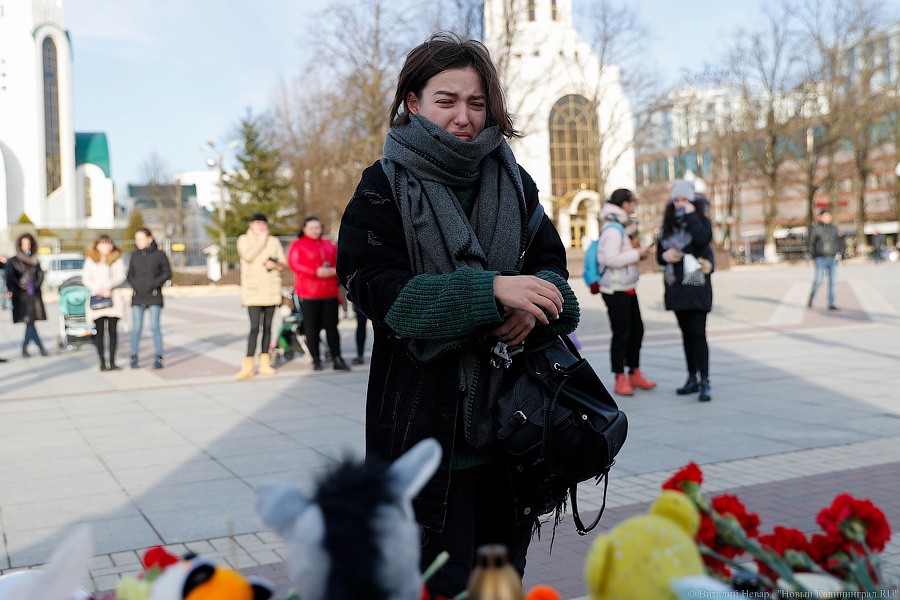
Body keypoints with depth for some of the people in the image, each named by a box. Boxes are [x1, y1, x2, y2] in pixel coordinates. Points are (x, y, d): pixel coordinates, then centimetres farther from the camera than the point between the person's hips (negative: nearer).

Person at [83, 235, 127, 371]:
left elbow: (121, 277, 1)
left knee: (112, 330, -2)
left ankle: (112, 362, 3)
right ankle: (102, 362, 3)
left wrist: (107, 286, -14)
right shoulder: (91, 260, 11)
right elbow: (86, 278, 4)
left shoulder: (117, 259, 10)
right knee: (99, 331, -2)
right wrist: (98, 289, -11)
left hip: (113, 297, 0)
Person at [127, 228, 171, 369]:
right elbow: (130, 274, 16)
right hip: (138, 296, 3)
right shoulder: (134, 255, 10)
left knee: (154, 327, -7)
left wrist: (154, 284, -11)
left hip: (154, 296, -3)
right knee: (137, 328, 2)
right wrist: (135, 285, -3)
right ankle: (134, 358, 9)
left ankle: (158, 358, -1)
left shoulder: (159, 254, -1)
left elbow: (167, 273, -1)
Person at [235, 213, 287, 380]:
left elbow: (283, 264, 12)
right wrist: (262, 240, -8)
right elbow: (247, 256, -15)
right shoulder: (244, 240, 5)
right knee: (254, 327, -13)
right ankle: (248, 365, -13)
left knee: (267, 327, 8)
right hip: (252, 290, -4)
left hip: (271, 290, 4)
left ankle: (264, 362, 15)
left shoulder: (274, 241, 12)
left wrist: (274, 264, -10)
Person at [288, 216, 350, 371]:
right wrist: (316, 272, -18)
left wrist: (334, 271, -2)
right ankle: (316, 360, 9)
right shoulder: (297, 245, 3)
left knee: (332, 326, 1)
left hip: (330, 293, 3)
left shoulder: (329, 244, 18)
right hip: (308, 294, -3)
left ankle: (337, 359, 3)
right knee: (312, 328, 0)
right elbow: (294, 264, -11)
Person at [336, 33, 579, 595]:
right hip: (424, 417, -4)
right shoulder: (384, 187, -4)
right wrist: (491, 290, -25)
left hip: (509, 413, 4)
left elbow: (550, 263, 7)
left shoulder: (513, 180, 9)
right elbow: (382, 291, -15)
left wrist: (533, 305, -17)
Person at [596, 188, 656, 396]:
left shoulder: (625, 226, 14)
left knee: (636, 330, 13)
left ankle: (635, 374, 25)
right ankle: (620, 379, 5)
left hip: (628, 287, 10)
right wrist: (637, 254, -18)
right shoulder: (612, 229, -17)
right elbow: (611, 258, -25)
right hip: (615, 289, -10)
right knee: (621, 333, -4)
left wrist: (640, 252, 6)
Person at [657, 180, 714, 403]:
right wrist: (664, 256, -5)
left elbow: (703, 239, -23)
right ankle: (692, 378, 20)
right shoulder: (668, 224, 12)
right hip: (676, 285, 5)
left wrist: (690, 215, -15)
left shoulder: (701, 220, -1)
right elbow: (659, 254, 18)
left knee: (697, 333, -11)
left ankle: (704, 383, -11)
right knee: (686, 334, 11)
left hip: (697, 285, -5)